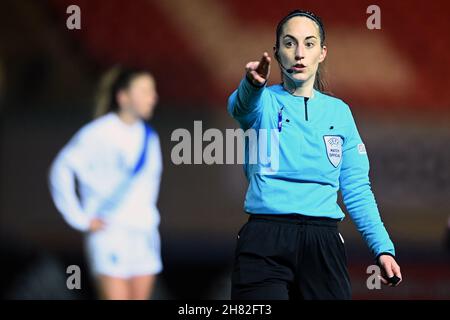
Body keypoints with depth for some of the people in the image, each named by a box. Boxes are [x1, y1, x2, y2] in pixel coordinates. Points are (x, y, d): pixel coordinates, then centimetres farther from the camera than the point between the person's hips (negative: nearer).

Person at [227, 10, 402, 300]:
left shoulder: (338, 111, 12)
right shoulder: (264, 102, 4)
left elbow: (356, 189, 11)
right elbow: (242, 106, -22)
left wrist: (382, 248, -1)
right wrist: (253, 84, -46)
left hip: (323, 244, 3)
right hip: (264, 244, -3)